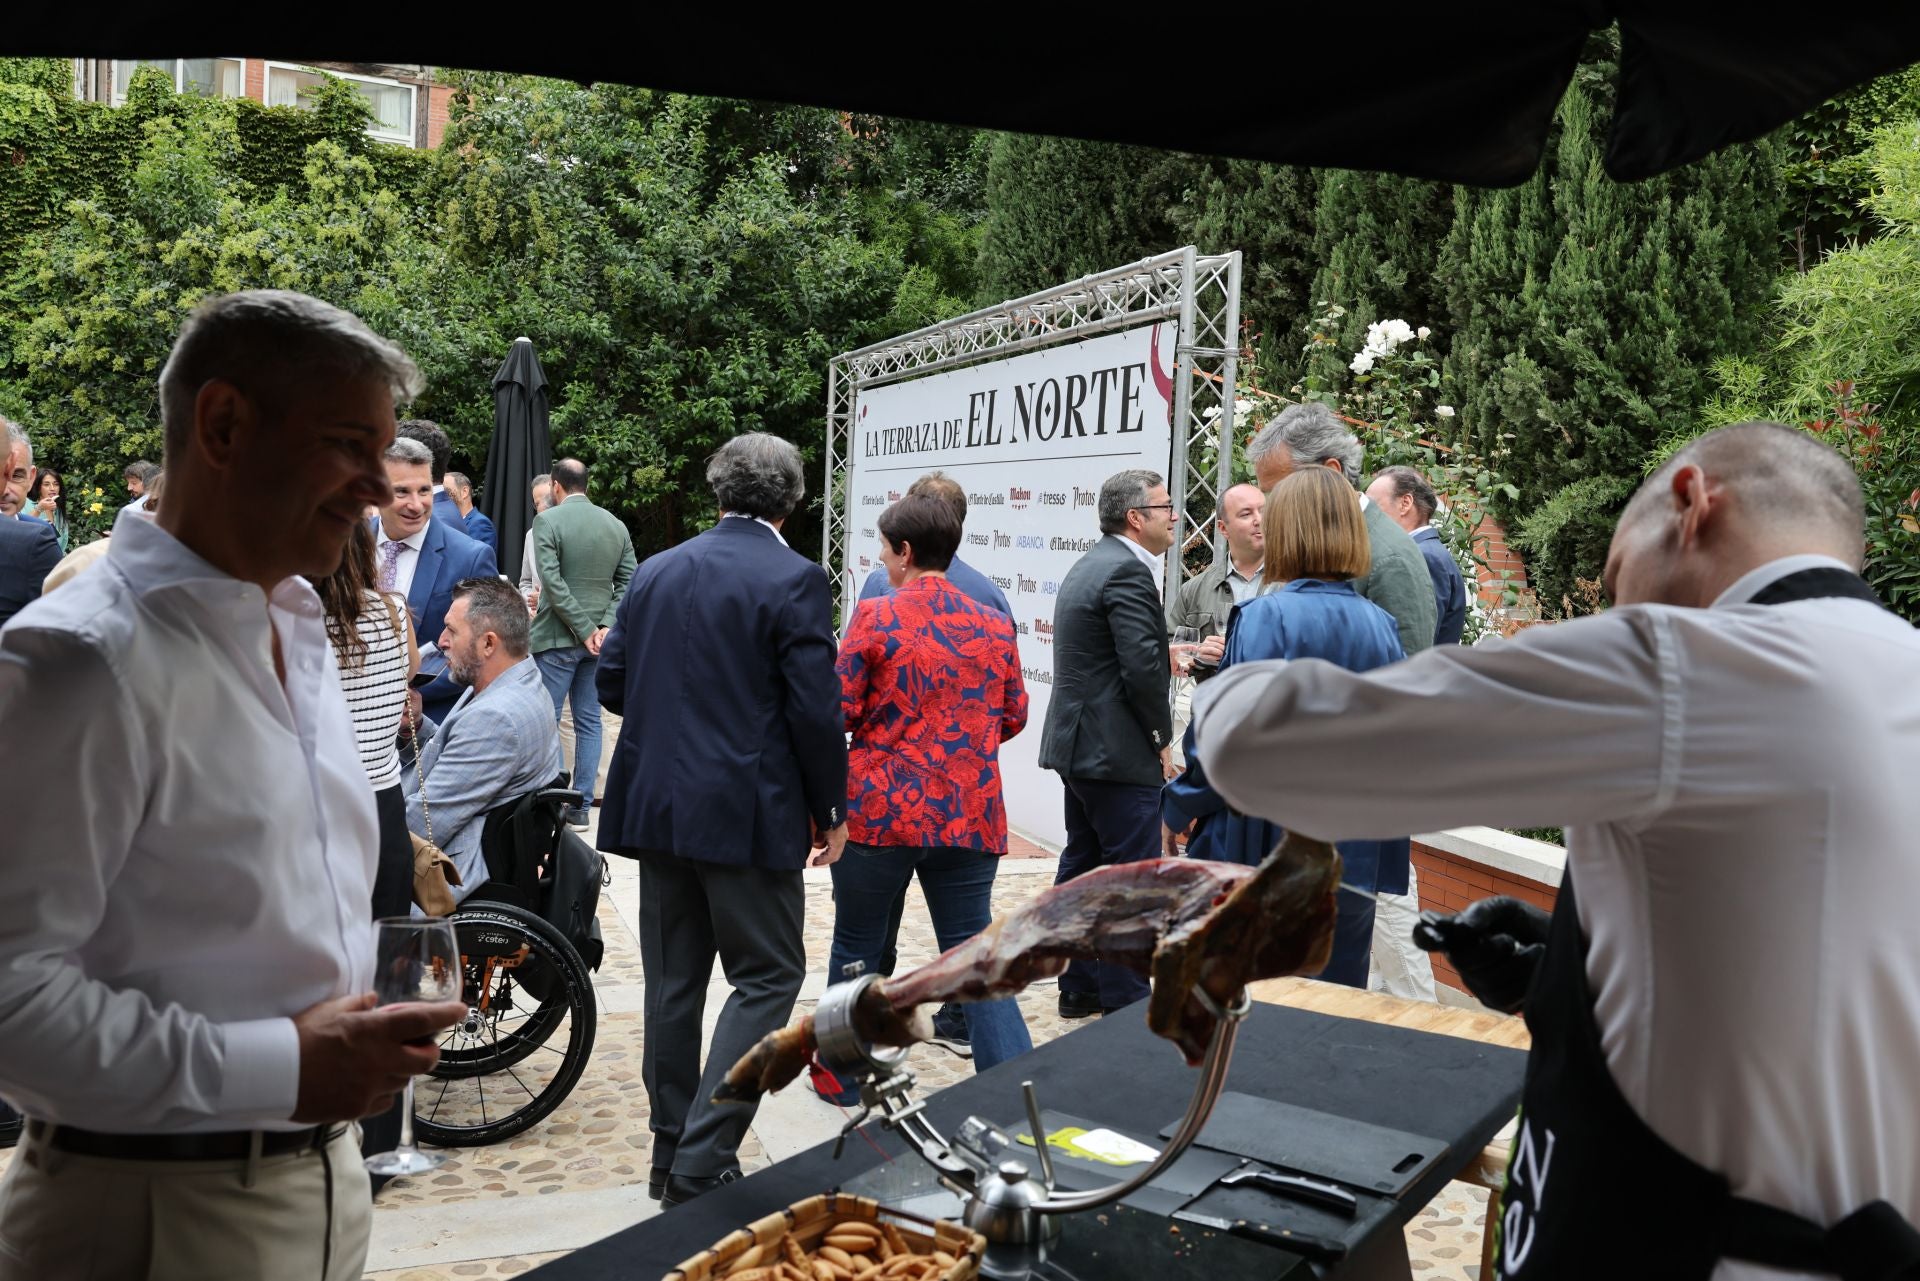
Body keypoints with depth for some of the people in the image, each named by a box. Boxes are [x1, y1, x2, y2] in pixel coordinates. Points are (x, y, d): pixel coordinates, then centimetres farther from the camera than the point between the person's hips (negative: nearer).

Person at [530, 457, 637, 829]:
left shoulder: (547, 520, -8)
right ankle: (581, 806, 12)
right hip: (599, 636, 5)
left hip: (558, 637, -5)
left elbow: (553, 582, -16)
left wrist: (585, 629, -13)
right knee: (589, 722, 9)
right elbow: (628, 582, 3)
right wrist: (605, 627, -3)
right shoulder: (616, 525, 7)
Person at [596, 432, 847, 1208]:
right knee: (767, 976, 4)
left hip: (656, 804, 6)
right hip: (748, 811, -6)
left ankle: (672, 1152, 23)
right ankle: (702, 1161, -3)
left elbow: (611, 684, 10)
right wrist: (831, 812, -2)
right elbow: (816, 709, -13)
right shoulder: (793, 580, -11)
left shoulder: (655, 572, 6)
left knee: (675, 978, 14)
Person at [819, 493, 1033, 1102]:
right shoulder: (994, 624, 4)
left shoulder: (876, 617, -9)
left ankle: (845, 1075, 29)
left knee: (857, 945, 15)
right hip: (969, 816, 3)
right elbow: (1013, 715, 11)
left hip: (881, 807, -3)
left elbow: (838, 710, -9)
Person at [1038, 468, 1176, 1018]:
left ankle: (1079, 987, 24)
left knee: (1082, 865, 15)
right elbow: (1143, 669, -23)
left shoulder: (1089, 566, 14)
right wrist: (1162, 740, -11)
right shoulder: (1128, 572, -17)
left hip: (1078, 745, 11)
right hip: (1119, 752, -11)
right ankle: (1125, 1001, 3)